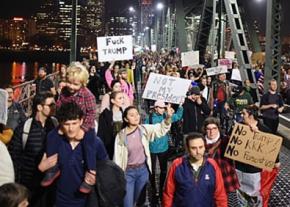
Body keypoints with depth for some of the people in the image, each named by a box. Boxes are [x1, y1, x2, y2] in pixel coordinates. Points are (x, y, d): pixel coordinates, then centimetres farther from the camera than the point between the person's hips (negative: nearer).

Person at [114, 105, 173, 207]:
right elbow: (117, 157, -7)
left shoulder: (144, 129, -4)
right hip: (128, 172, -2)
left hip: (143, 170, 3)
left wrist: (168, 117, -32)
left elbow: (161, 129, -12)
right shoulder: (121, 135, -10)